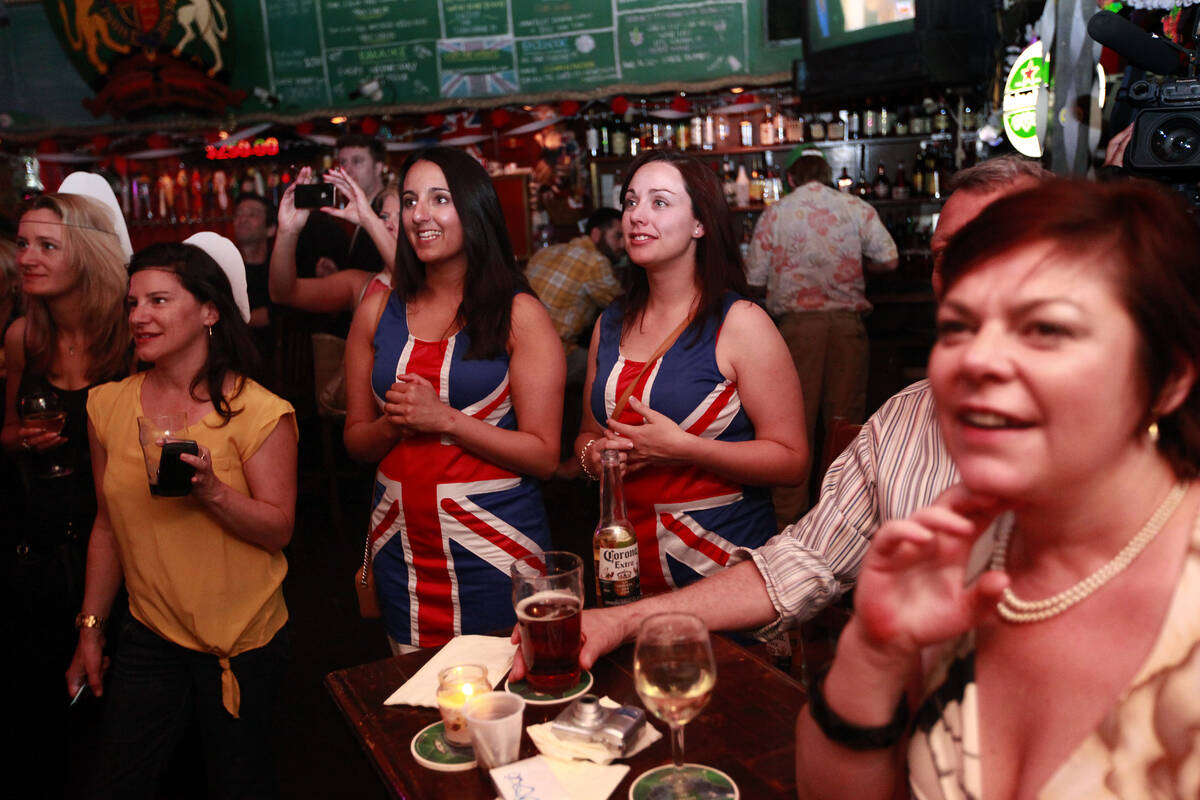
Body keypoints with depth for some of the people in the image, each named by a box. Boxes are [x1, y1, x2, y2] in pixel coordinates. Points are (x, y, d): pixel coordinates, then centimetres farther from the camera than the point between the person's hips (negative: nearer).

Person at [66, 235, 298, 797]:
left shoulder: (257, 412, -14)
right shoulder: (109, 405, 1)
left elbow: (279, 529, -12)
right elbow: (109, 525, 10)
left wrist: (213, 490, -29)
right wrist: (91, 627, 12)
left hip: (242, 639, -4)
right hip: (148, 636, 4)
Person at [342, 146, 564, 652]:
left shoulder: (519, 314, -5)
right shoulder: (378, 311, 6)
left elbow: (544, 454, -10)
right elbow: (355, 441, 11)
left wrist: (444, 419, -17)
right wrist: (397, 423, -10)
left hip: (493, 540, -3)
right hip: (400, 544, 4)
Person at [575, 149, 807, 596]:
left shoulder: (739, 322, -11)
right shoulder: (610, 325, 6)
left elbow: (791, 460, -15)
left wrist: (680, 447, -22)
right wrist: (593, 456, -6)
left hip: (722, 558, -5)